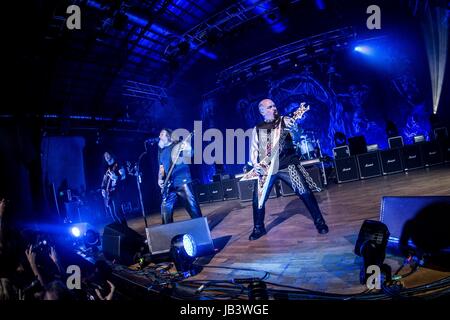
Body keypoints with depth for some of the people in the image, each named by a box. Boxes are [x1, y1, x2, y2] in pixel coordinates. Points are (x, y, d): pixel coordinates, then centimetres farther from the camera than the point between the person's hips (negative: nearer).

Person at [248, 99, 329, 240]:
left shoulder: (285, 121, 3)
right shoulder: (257, 129, 10)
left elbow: (296, 129, -16)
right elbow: (253, 149, 9)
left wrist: (293, 128, -40)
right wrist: (255, 164, -8)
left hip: (287, 164, -2)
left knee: (305, 192, -11)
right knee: (258, 199, 0)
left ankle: (319, 222, 5)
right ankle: (258, 228, 21)